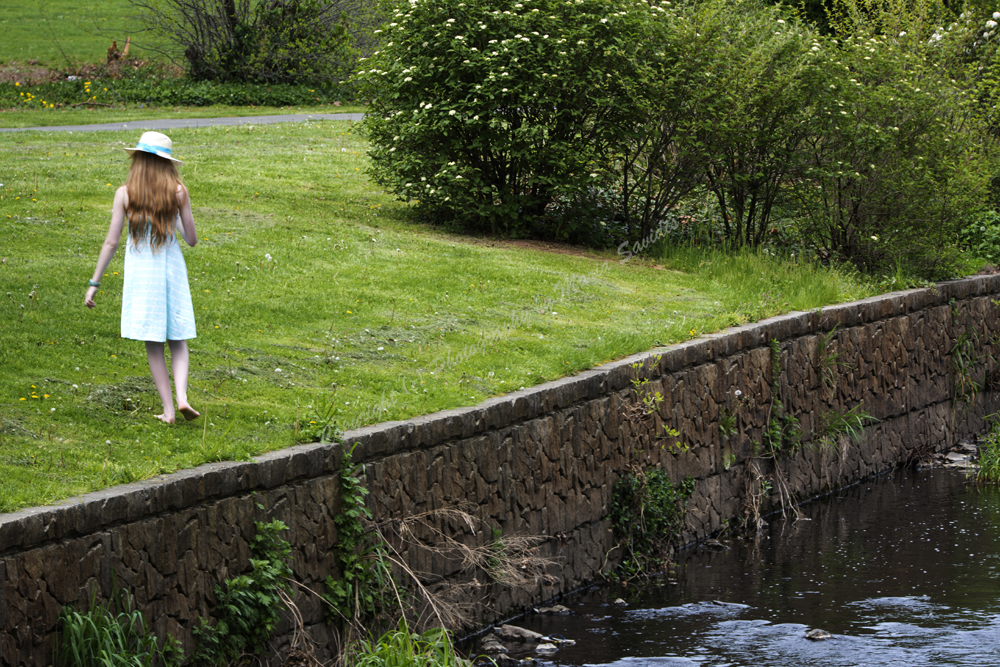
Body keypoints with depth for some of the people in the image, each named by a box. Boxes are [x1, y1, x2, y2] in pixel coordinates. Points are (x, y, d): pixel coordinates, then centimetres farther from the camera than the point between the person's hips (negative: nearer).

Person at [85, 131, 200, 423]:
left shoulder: (125, 193, -7)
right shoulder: (178, 191, -5)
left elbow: (111, 242, -6)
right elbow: (191, 239, 0)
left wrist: (94, 282, 1)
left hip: (140, 272, -1)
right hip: (171, 270, 1)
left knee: (153, 345, 9)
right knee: (178, 342, 12)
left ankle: (168, 409, 8)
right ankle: (181, 396, -9)